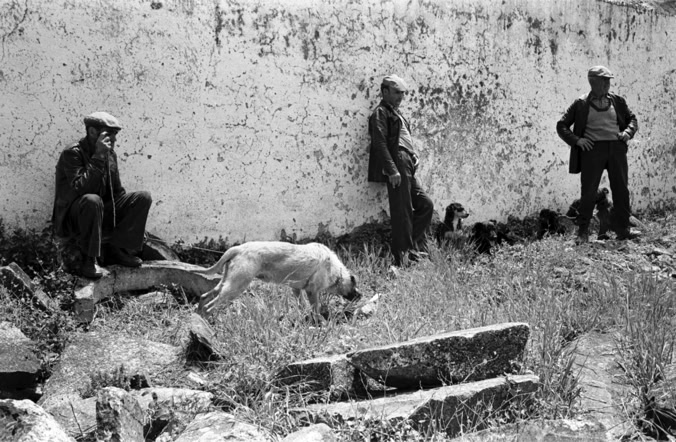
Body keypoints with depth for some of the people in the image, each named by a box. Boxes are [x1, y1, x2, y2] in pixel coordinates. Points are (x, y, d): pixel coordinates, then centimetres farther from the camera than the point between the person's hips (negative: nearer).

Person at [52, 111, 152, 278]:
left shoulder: (110, 154, 7)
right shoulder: (72, 153, -16)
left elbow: (117, 192, 14)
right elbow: (79, 188, -30)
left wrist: (134, 222, 7)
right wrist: (98, 157, -29)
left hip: (101, 215, 7)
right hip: (71, 219, -7)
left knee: (143, 198, -6)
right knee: (92, 200, -40)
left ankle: (118, 249, -5)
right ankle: (88, 260, -25)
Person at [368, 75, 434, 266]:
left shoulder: (396, 113, 24)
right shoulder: (381, 113, -5)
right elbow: (380, 143, -16)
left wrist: (414, 158, 13)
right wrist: (392, 170, -22)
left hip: (408, 170, 10)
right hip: (397, 168, -10)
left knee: (426, 204, 9)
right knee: (403, 213, -7)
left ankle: (412, 246, 16)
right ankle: (402, 257, -1)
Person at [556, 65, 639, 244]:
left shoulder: (617, 101, 11)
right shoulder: (581, 104, 2)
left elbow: (632, 119, 23)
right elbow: (561, 126, 6)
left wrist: (628, 132, 3)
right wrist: (576, 140, -8)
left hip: (617, 148, 3)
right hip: (592, 149, -3)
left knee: (621, 189, 4)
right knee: (588, 191, -2)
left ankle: (622, 229, 14)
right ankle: (583, 232, 7)